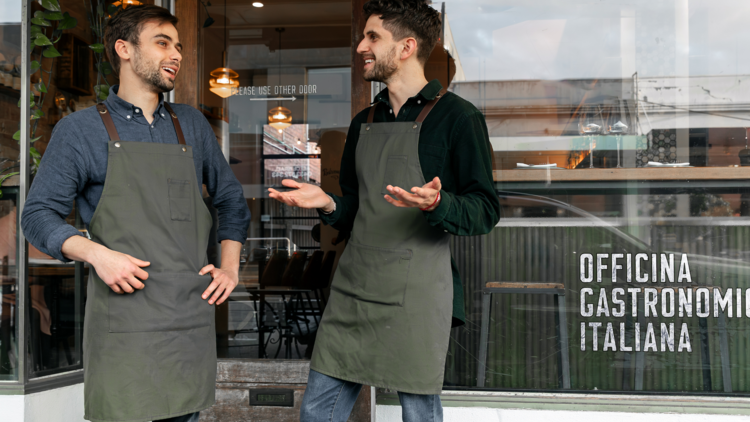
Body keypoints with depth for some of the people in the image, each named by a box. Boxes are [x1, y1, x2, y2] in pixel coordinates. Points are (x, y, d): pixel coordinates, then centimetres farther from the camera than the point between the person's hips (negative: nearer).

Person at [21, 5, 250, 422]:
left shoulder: (191, 125, 16)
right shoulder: (80, 130, 4)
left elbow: (230, 198, 25)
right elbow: (38, 215, 4)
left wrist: (230, 268, 13)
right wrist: (96, 254, -13)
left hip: (192, 320, 4)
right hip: (123, 321, -3)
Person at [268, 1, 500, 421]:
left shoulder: (456, 115, -3)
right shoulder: (365, 123, 17)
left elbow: (485, 211, -7)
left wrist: (436, 205, -25)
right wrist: (328, 204, 2)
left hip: (416, 292, -6)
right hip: (353, 288, 6)